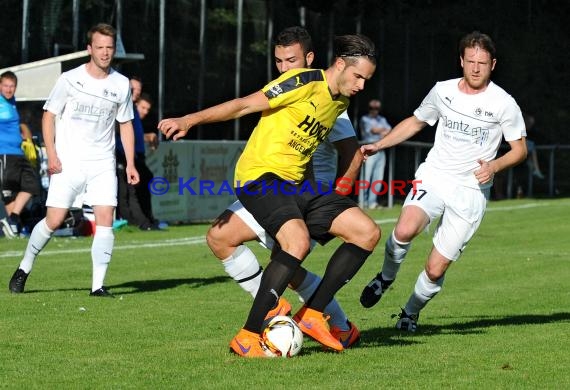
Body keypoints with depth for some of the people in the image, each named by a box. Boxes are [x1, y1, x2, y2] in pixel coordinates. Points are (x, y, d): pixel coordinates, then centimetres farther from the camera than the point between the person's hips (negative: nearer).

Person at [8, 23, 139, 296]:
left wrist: (130, 163, 7)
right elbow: (49, 115, 2)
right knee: (54, 220, -5)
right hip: (68, 161, -2)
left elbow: (126, 125, 14)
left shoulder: (121, 84, 6)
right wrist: (51, 155, -8)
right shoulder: (70, 79, -3)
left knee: (105, 218, -12)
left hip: (103, 164, 2)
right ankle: (24, 269, 17)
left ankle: (98, 285, -8)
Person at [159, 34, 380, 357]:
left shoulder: (340, 102, 14)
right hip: (260, 175, -9)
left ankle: (312, 314, 3)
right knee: (298, 240, -33)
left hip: (296, 182, 9)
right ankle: (247, 337, -26)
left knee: (368, 232, -1)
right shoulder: (307, 82, -12)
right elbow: (245, 105, -16)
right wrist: (191, 120, -24)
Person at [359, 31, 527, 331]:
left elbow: (520, 149, 4)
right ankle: (385, 277, 0)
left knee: (435, 269, -5)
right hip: (433, 176, 1)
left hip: (471, 191, -1)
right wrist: (378, 145, 10)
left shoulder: (504, 104, -4)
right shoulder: (442, 91, 5)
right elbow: (415, 122, 21)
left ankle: (411, 313, 26)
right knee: (405, 230, -31)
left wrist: (494, 165, -16)